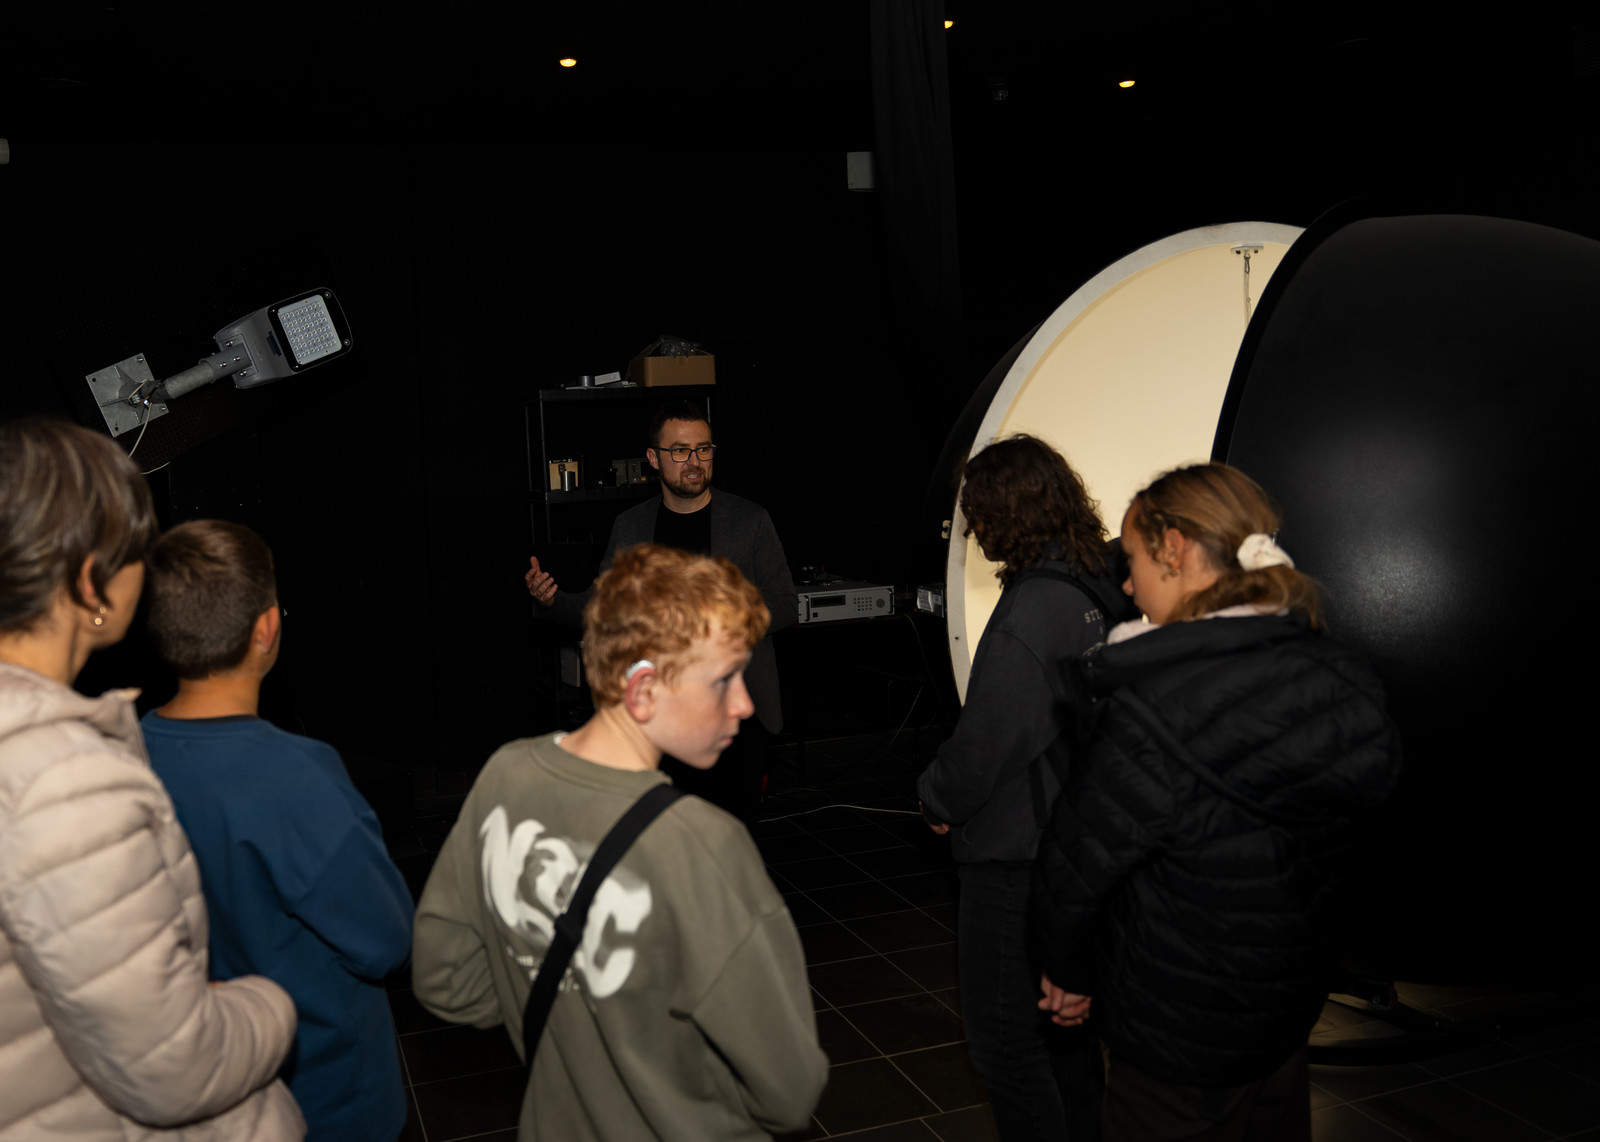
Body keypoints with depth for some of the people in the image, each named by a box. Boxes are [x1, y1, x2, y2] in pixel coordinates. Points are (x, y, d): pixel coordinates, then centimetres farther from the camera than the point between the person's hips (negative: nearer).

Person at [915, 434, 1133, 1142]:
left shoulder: (1029, 611, -24)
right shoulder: (1099, 593, 3)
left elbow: (988, 740, -23)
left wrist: (938, 800, -4)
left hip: (1016, 857, -9)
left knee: (1003, 1035, 6)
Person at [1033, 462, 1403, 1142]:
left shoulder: (1156, 711, -30)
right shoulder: (1337, 677, -7)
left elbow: (1075, 868, -19)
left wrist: (1068, 972, 2)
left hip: (1180, 1033, -7)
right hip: (1291, 1003, 7)